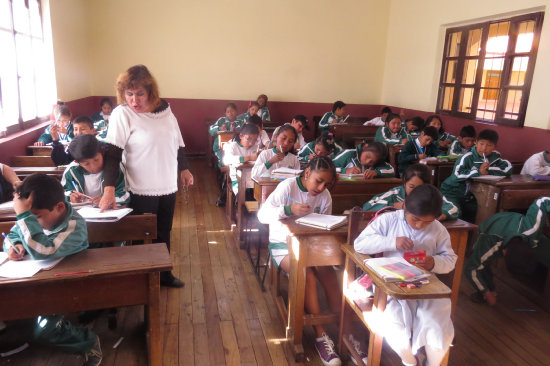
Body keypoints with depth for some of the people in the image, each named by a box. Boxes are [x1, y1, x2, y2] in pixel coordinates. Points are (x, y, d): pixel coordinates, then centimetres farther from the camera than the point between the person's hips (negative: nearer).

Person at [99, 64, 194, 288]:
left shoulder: (165, 109, 1)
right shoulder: (122, 114, -13)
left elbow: (178, 143, 14)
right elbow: (112, 153, -19)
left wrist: (184, 169, 15)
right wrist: (109, 188, -29)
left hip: (168, 187, 5)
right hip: (141, 191, -5)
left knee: (164, 234, 19)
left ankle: (164, 274, 38)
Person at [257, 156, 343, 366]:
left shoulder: (325, 196, 0)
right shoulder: (288, 186, -11)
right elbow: (262, 215, -19)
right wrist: (289, 209, -35)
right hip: (283, 245, -3)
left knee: (327, 272, -27)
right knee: (307, 274, -31)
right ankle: (321, 336, -22)